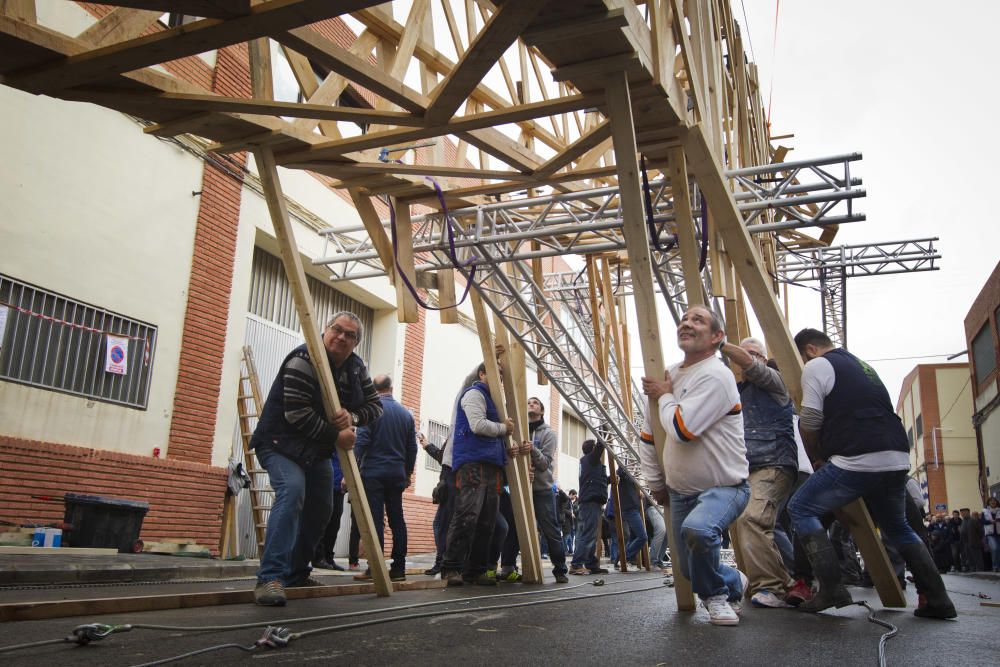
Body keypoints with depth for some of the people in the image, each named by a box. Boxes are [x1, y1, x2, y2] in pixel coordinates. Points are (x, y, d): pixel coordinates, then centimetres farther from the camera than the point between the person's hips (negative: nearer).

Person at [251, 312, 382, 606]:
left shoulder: (356, 368, 3)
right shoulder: (304, 359, -21)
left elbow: (375, 405, 3)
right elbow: (297, 413, -27)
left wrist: (352, 416, -18)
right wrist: (335, 434, -23)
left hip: (317, 449, 9)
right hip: (281, 442, -9)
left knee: (320, 510, 12)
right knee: (292, 491, -31)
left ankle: (296, 574, 29)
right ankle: (270, 578, -32)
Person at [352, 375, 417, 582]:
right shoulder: (406, 413, 9)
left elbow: (361, 442, -12)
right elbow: (412, 448, 11)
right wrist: (407, 473, 20)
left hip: (373, 472, -4)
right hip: (397, 473, 4)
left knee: (375, 520, -4)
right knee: (397, 520, 8)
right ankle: (398, 568, 9)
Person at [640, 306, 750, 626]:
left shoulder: (715, 375, -19)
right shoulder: (667, 376, 5)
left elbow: (682, 429, -29)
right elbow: (648, 435, 14)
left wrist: (664, 397, -12)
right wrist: (655, 482, 14)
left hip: (724, 487, -7)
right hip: (680, 490, 8)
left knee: (698, 529, -37)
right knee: (690, 569, 11)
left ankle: (716, 594, -7)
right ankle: (733, 582, 44)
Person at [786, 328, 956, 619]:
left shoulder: (816, 366, 0)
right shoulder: (862, 365, 27)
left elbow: (809, 423, -4)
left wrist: (816, 459, 13)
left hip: (857, 461, -8)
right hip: (897, 461, 9)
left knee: (801, 509, 1)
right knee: (897, 527, 26)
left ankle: (832, 590, -7)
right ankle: (937, 599, 26)